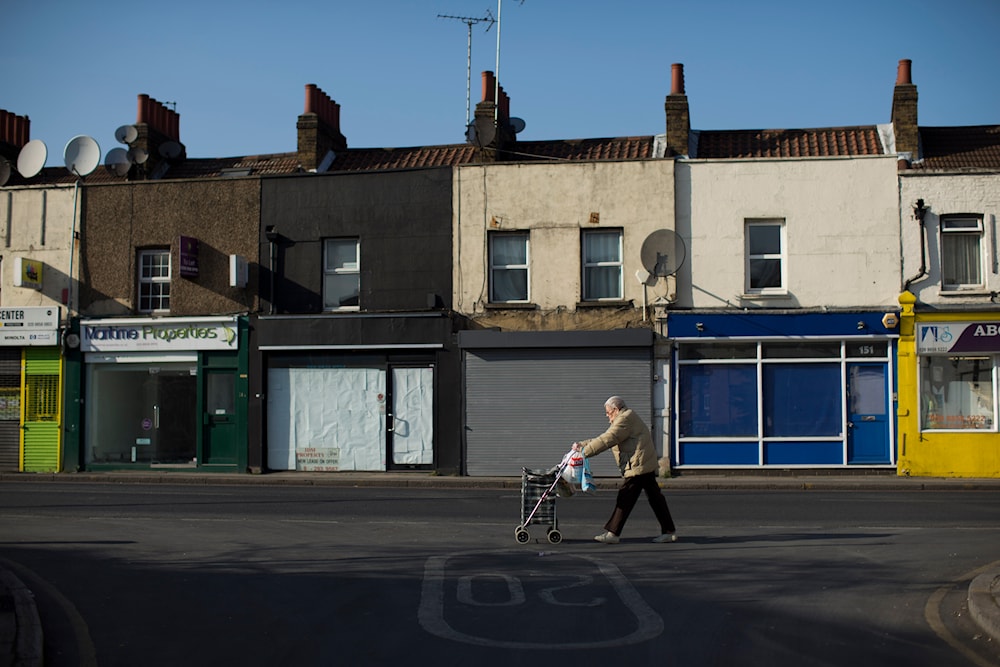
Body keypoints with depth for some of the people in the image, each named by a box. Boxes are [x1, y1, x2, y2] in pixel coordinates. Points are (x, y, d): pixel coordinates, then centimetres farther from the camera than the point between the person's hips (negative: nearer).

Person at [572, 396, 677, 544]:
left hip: (638, 465, -11)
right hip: (645, 465, 11)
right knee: (655, 498, 10)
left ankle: (612, 533, -5)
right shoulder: (624, 419, 24)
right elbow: (604, 438, 24)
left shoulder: (625, 418, -10)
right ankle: (669, 531, 12)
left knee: (625, 499, -7)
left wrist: (585, 451, -14)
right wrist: (582, 445, 16)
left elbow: (607, 440, -18)